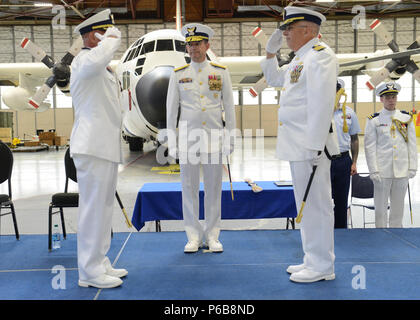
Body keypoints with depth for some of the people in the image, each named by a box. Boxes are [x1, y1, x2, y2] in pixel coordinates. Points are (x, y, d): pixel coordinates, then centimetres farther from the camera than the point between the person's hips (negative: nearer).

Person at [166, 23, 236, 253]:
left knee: (213, 188, 5)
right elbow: (171, 109, 7)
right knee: (189, 188, 4)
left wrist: (230, 137, 2)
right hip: (187, 138, 0)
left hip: (214, 137, 0)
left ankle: (212, 236, 16)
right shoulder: (178, 74, 6)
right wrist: (171, 141, 2)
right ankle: (193, 236, 15)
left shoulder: (221, 72, 6)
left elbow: (229, 106, 6)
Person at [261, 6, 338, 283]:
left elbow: (322, 103, -20)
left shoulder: (321, 55, -11)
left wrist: (315, 146, -24)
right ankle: (313, 261, 26)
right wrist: (271, 52, 21)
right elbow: (274, 79, 35)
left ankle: (322, 267, 9)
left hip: (310, 144, -10)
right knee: (306, 204, 14)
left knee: (315, 204, -3)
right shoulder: (300, 59, 20)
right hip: (297, 144, 10)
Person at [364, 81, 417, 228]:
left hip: (402, 171, 3)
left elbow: (412, 144, 9)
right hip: (382, 172, -3)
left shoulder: (406, 118, 8)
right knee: (381, 206, 2)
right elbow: (370, 147, -3)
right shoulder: (374, 120, -1)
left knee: (398, 206, 12)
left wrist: (412, 167, 3)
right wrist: (374, 170, -9)